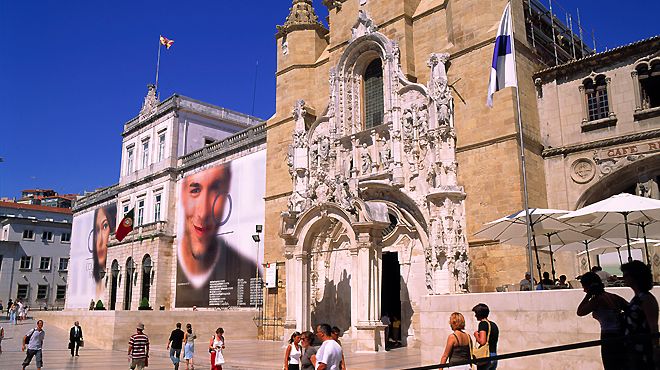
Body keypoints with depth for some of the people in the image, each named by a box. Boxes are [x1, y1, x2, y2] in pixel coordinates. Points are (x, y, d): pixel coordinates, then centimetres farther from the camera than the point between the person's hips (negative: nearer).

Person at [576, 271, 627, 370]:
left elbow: (580, 312, -13)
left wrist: (588, 296, -8)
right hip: (622, 336, 8)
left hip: (609, 338, -8)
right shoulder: (613, 296, 11)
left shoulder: (597, 299, -11)